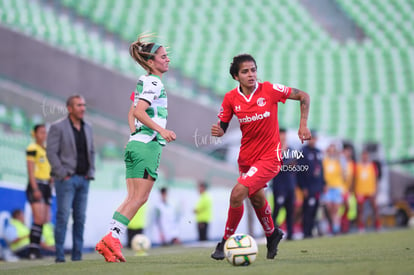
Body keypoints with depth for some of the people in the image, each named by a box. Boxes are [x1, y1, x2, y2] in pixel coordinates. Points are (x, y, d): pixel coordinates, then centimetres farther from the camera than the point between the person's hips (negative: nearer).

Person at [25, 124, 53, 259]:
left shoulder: (47, 150, 17)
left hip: (46, 186, 8)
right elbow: (30, 170, -12)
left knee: (45, 220, 3)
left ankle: (36, 249, 7)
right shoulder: (32, 149, -6)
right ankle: (33, 249, -14)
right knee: (39, 219, -16)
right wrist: (35, 189, -18)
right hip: (36, 185, -8)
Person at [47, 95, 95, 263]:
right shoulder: (58, 127, -5)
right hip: (66, 179, -6)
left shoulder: (87, 128, 13)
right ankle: (59, 256, -5)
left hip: (83, 180, 6)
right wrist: (63, 174, -13)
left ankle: (77, 256, 9)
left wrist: (90, 173, 7)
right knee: (63, 217, -7)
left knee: (80, 218, 5)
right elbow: (51, 152, -9)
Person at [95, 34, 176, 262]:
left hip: (136, 143, 9)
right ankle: (112, 238, -9)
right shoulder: (154, 83, -10)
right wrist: (161, 130, -26)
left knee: (133, 198, 7)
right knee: (139, 198, -7)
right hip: (149, 144, -9)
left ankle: (109, 240, 1)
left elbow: (131, 113, 26)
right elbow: (139, 112, -21)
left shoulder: (145, 82, 20)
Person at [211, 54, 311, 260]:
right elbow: (222, 127, 4)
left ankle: (226, 242, -3)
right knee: (256, 199, 22)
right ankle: (272, 234, 50)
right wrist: (217, 131, -19)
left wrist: (303, 125, -9)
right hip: (246, 156, 5)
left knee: (238, 193, -20)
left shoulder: (270, 90, -13)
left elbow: (303, 96, -3)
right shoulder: (231, 98, -5)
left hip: (268, 157, -5)